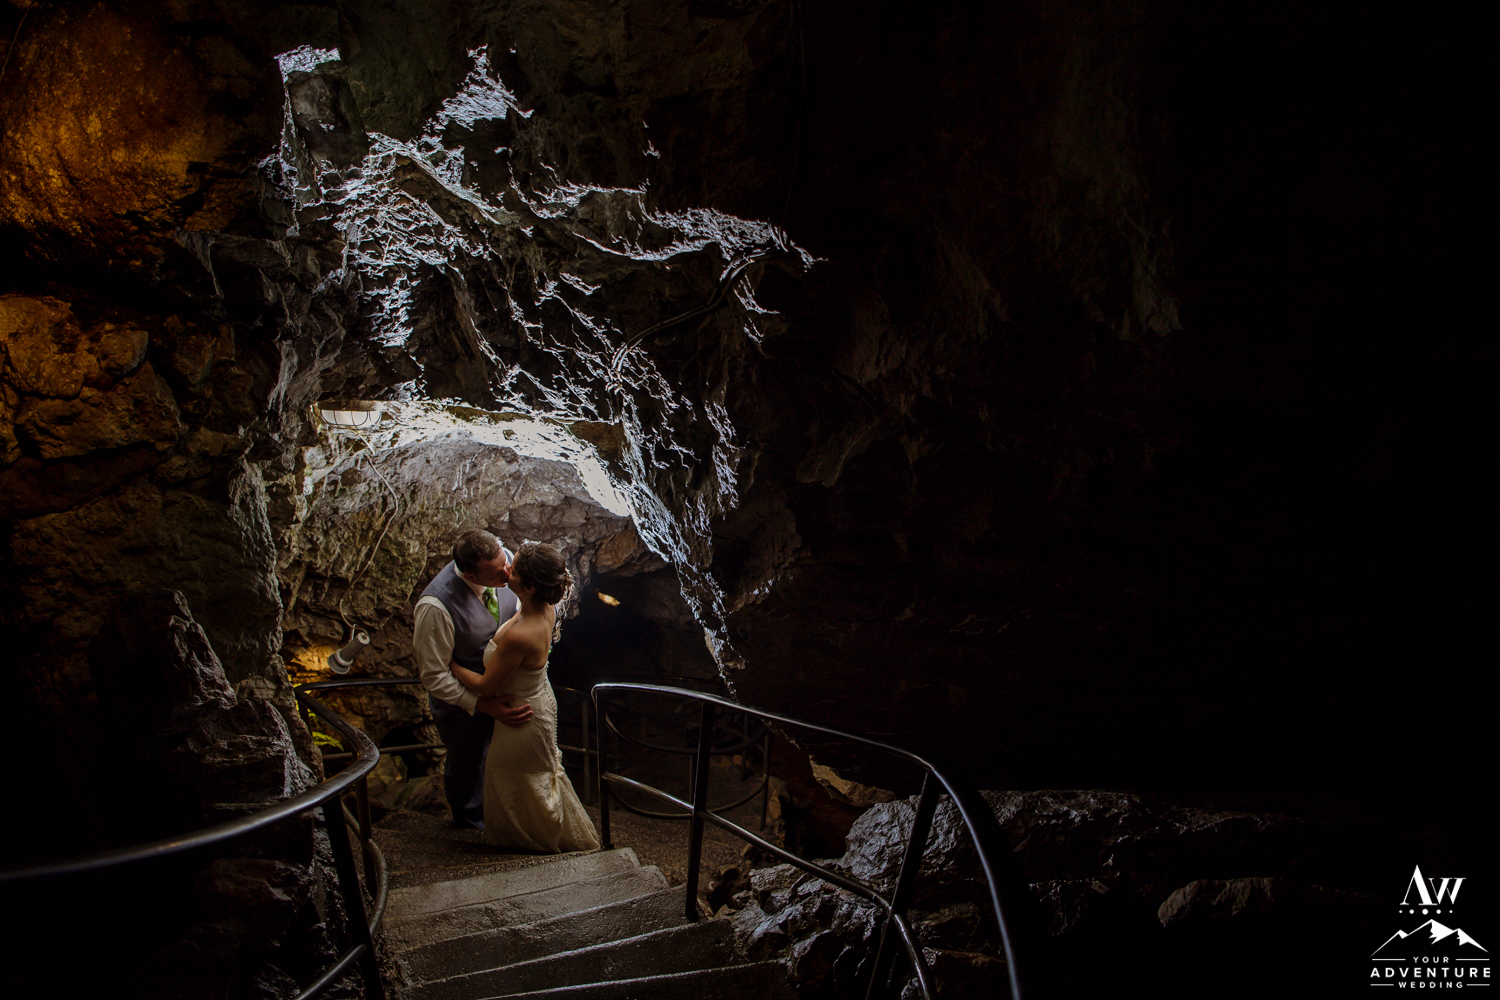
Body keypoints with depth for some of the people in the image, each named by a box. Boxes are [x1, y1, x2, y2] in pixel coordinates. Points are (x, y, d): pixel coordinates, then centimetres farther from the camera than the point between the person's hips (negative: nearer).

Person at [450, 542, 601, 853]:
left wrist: (449, 664, -14)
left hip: (523, 718, -8)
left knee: (519, 782, 22)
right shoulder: (545, 610, -17)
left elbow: (487, 685, -26)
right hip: (540, 700, 8)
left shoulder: (518, 636, -43)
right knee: (541, 772, 33)